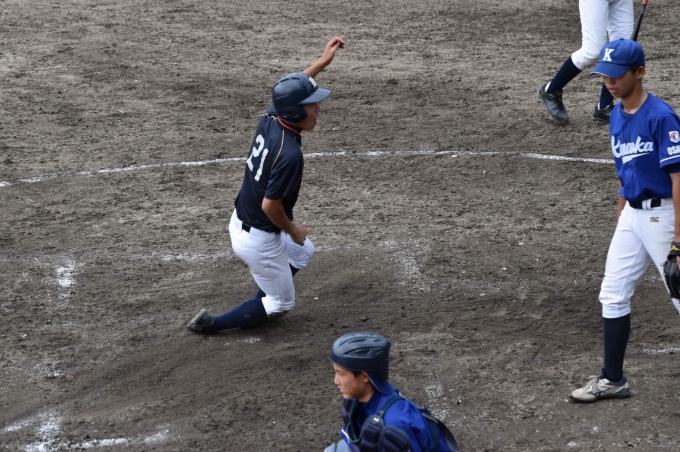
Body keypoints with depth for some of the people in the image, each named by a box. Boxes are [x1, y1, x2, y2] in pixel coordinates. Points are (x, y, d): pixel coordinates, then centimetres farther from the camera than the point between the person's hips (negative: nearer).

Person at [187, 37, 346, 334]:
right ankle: (212, 324, 11)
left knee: (302, 252, 32)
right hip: (259, 240, -8)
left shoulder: (269, 120, -9)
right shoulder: (289, 154, -33)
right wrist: (292, 230, -11)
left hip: (240, 223, 9)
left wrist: (322, 62, 14)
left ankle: (262, 307, 33)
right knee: (281, 304, 13)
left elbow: (291, 89, 13)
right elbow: (270, 205, -30)